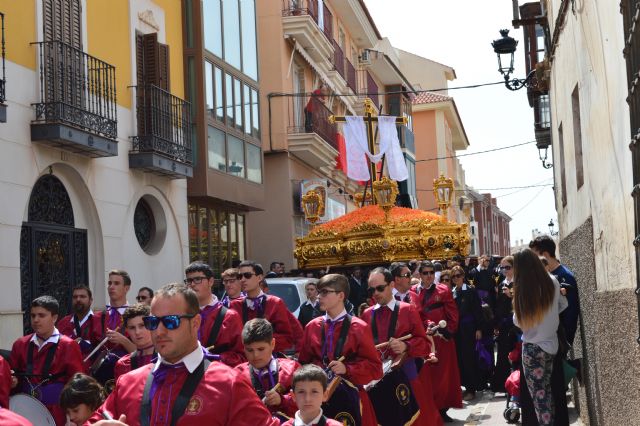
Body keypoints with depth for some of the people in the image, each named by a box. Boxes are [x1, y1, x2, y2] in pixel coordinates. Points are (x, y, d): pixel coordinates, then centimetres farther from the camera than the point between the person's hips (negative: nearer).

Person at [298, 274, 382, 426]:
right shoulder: (312, 327, 5)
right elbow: (303, 363, 13)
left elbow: (375, 368, -6)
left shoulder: (359, 328, -6)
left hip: (350, 396, -3)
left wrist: (347, 369, -18)